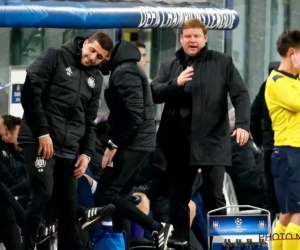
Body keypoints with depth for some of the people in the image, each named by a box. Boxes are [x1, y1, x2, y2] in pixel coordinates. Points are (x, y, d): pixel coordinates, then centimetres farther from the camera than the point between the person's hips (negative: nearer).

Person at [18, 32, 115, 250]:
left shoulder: (96, 79, 16)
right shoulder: (56, 57, -3)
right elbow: (30, 92, -11)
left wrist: (87, 152, 5)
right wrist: (42, 133, -15)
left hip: (69, 149, 6)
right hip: (39, 141, -6)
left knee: (69, 205, 5)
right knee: (43, 195, -17)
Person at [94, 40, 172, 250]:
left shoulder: (124, 73, -13)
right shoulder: (130, 69, 18)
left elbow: (133, 114, -22)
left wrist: (114, 144, -18)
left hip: (131, 144, -10)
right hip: (138, 143, 10)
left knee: (104, 196, -11)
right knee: (118, 195, 11)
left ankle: (156, 228, -14)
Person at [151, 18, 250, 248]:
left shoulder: (222, 62, 3)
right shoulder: (170, 66, 12)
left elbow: (241, 94, -3)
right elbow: (154, 93, 1)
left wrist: (243, 123, -17)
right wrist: (176, 83, -16)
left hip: (212, 141, -3)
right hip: (179, 143, 3)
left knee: (215, 196, -4)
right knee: (178, 198, 7)